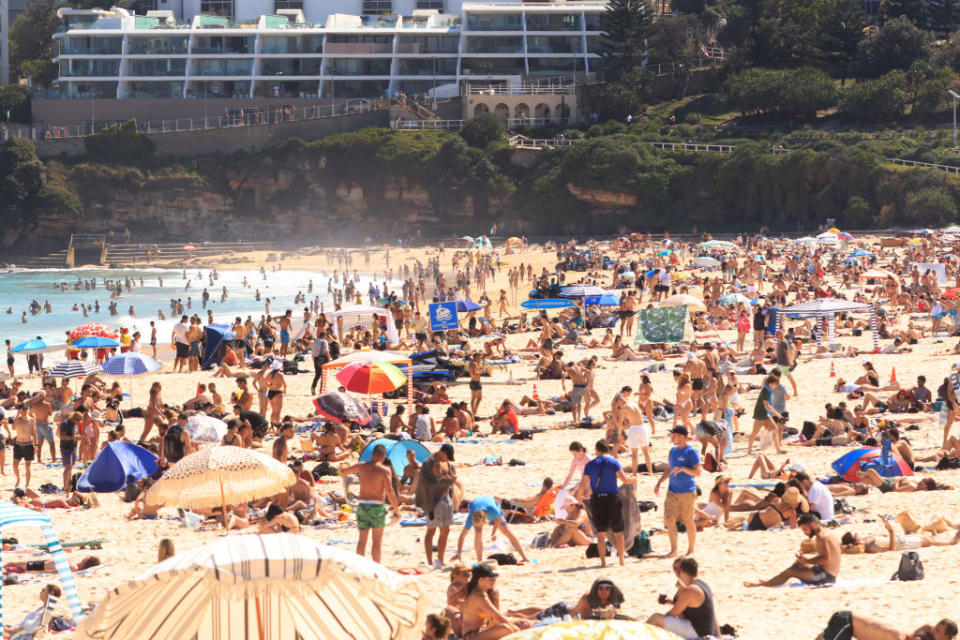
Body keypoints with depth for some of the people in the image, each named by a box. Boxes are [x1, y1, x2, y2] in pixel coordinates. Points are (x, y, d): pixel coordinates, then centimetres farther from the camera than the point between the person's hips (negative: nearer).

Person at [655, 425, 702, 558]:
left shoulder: (691, 452, -10)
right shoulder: (673, 450, 11)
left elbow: (697, 472, -15)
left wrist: (683, 468, -28)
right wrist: (659, 483, 17)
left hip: (688, 492, -6)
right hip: (672, 491, 6)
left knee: (689, 522, 3)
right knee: (669, 519, -5)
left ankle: (690, 551, 16)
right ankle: (673, 550, 1)